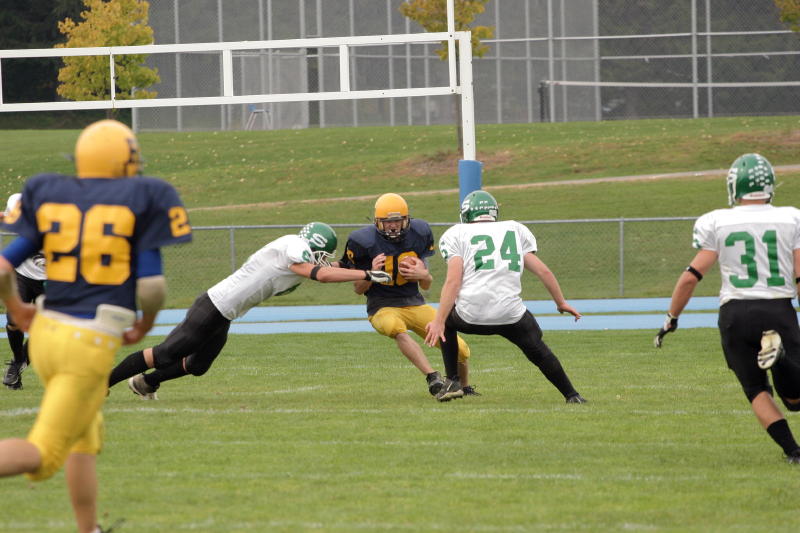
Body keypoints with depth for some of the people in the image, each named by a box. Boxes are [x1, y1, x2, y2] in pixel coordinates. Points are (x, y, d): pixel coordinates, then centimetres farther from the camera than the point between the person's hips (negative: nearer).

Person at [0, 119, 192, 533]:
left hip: (45, 330, 5)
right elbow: (151, 285, -8)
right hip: (91, 343, -5)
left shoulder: (48, 196, 6)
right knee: (43, 454, -6)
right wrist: (146, 324, 13)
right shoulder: (140, 201, -4)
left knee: (84, 439, 25)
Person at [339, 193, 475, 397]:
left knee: (460, 349, -5)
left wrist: (423, 275, -16)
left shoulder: (418, 235, -1)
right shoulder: (364, 241, -12)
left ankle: (465, 388, 26)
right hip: (382, 307, -4)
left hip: (415, 303, 4)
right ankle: (433, 378, -46)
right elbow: (359, 289, -2)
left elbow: (426, 286, 8)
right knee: (397, 329, -41)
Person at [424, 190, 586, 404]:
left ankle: (452, 382, 22)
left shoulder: (456, 234, 11)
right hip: (511, 314, 1)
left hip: (471, 316, -1)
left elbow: (454, 280, -2)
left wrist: (439, 322, -4)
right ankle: (571, 395, 25)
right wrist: (561, 303, 28)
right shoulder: (516, 230, 20)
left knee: (446, 322, 31)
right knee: (537, 349, 25)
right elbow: (543, 271, 16)